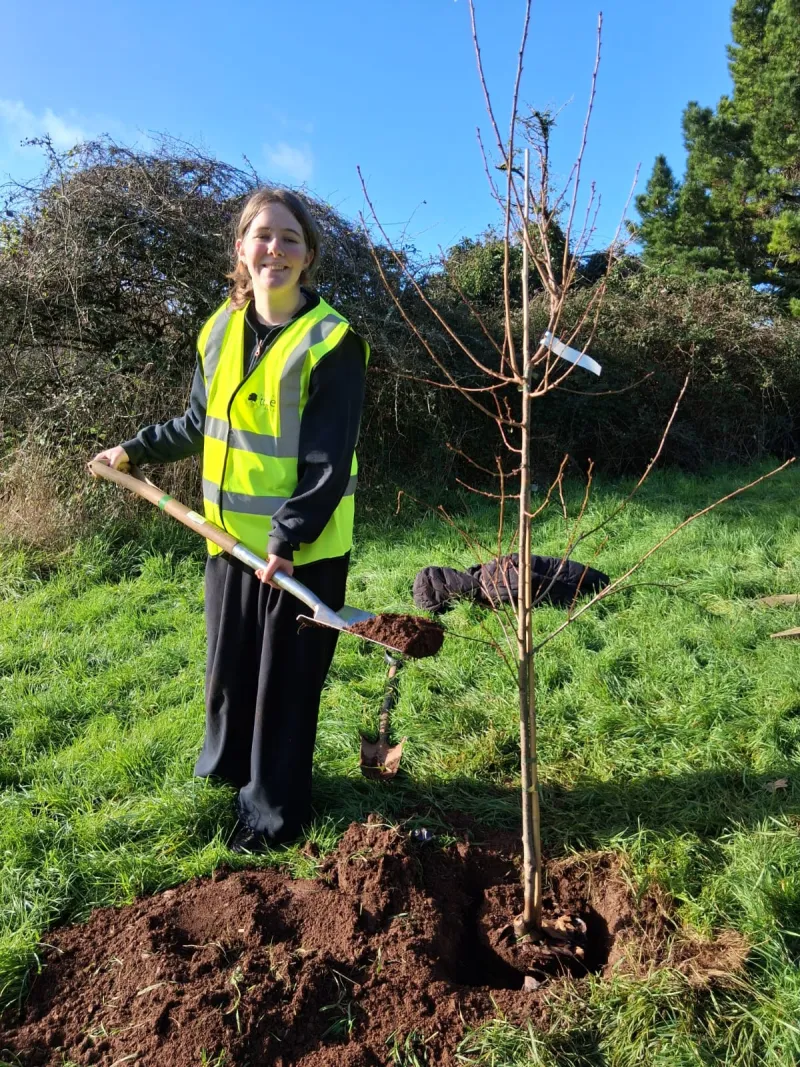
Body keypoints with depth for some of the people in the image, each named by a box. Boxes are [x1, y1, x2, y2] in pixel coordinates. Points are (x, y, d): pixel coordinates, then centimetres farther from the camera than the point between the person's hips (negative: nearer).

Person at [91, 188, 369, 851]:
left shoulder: (332, 341, -14)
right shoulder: (219, 331, 5)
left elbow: (331, 459, -17)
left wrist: (289, 537, -23)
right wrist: (136, 450, 23)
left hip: (305, 549, -5)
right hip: (232, 535, 6)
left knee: (285, 679, 8)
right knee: (228, 664, 20)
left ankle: (273, 812, 28)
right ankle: (226, 764, 48)